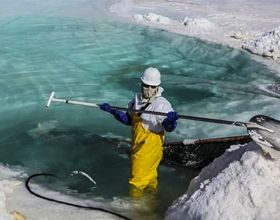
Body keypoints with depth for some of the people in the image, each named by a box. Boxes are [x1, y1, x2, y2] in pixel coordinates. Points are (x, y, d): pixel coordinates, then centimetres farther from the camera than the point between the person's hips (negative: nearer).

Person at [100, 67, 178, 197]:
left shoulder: (162, 104, -21)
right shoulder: (137, 100, 1)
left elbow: (169, 128, -26)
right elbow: (128, 120, 11)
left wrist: (171, 120, -48)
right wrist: (112, 111, 2)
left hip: (151, 146, -7)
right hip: (137, 144, 7)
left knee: (137, 179, 4)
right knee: (149, 176, 27)